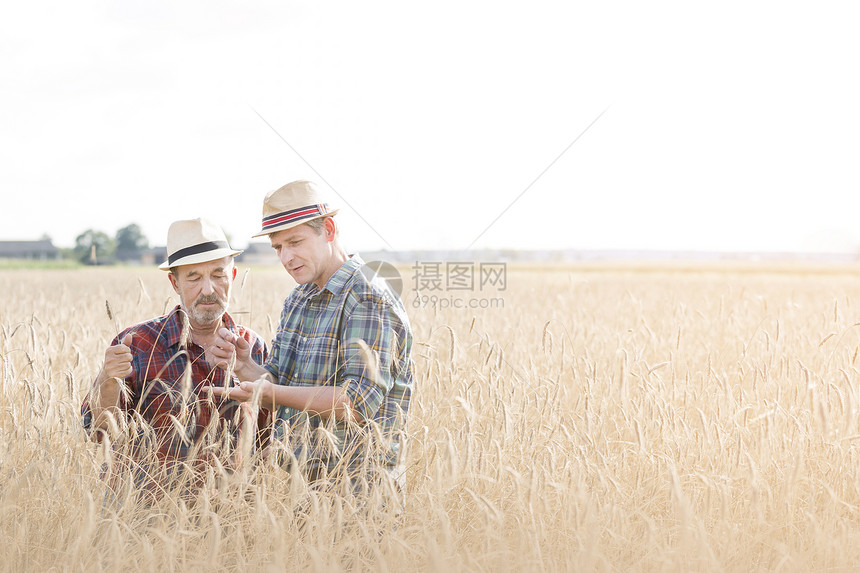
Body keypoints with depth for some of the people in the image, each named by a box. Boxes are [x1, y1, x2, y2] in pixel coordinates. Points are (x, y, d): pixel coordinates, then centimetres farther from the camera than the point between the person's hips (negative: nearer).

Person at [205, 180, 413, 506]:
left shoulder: (370, 302, -11)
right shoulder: (298, 299, 17)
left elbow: (358, 404, -21)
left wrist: (271, 393, -26)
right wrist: (243, 367, -3)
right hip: (295, 481, 7)